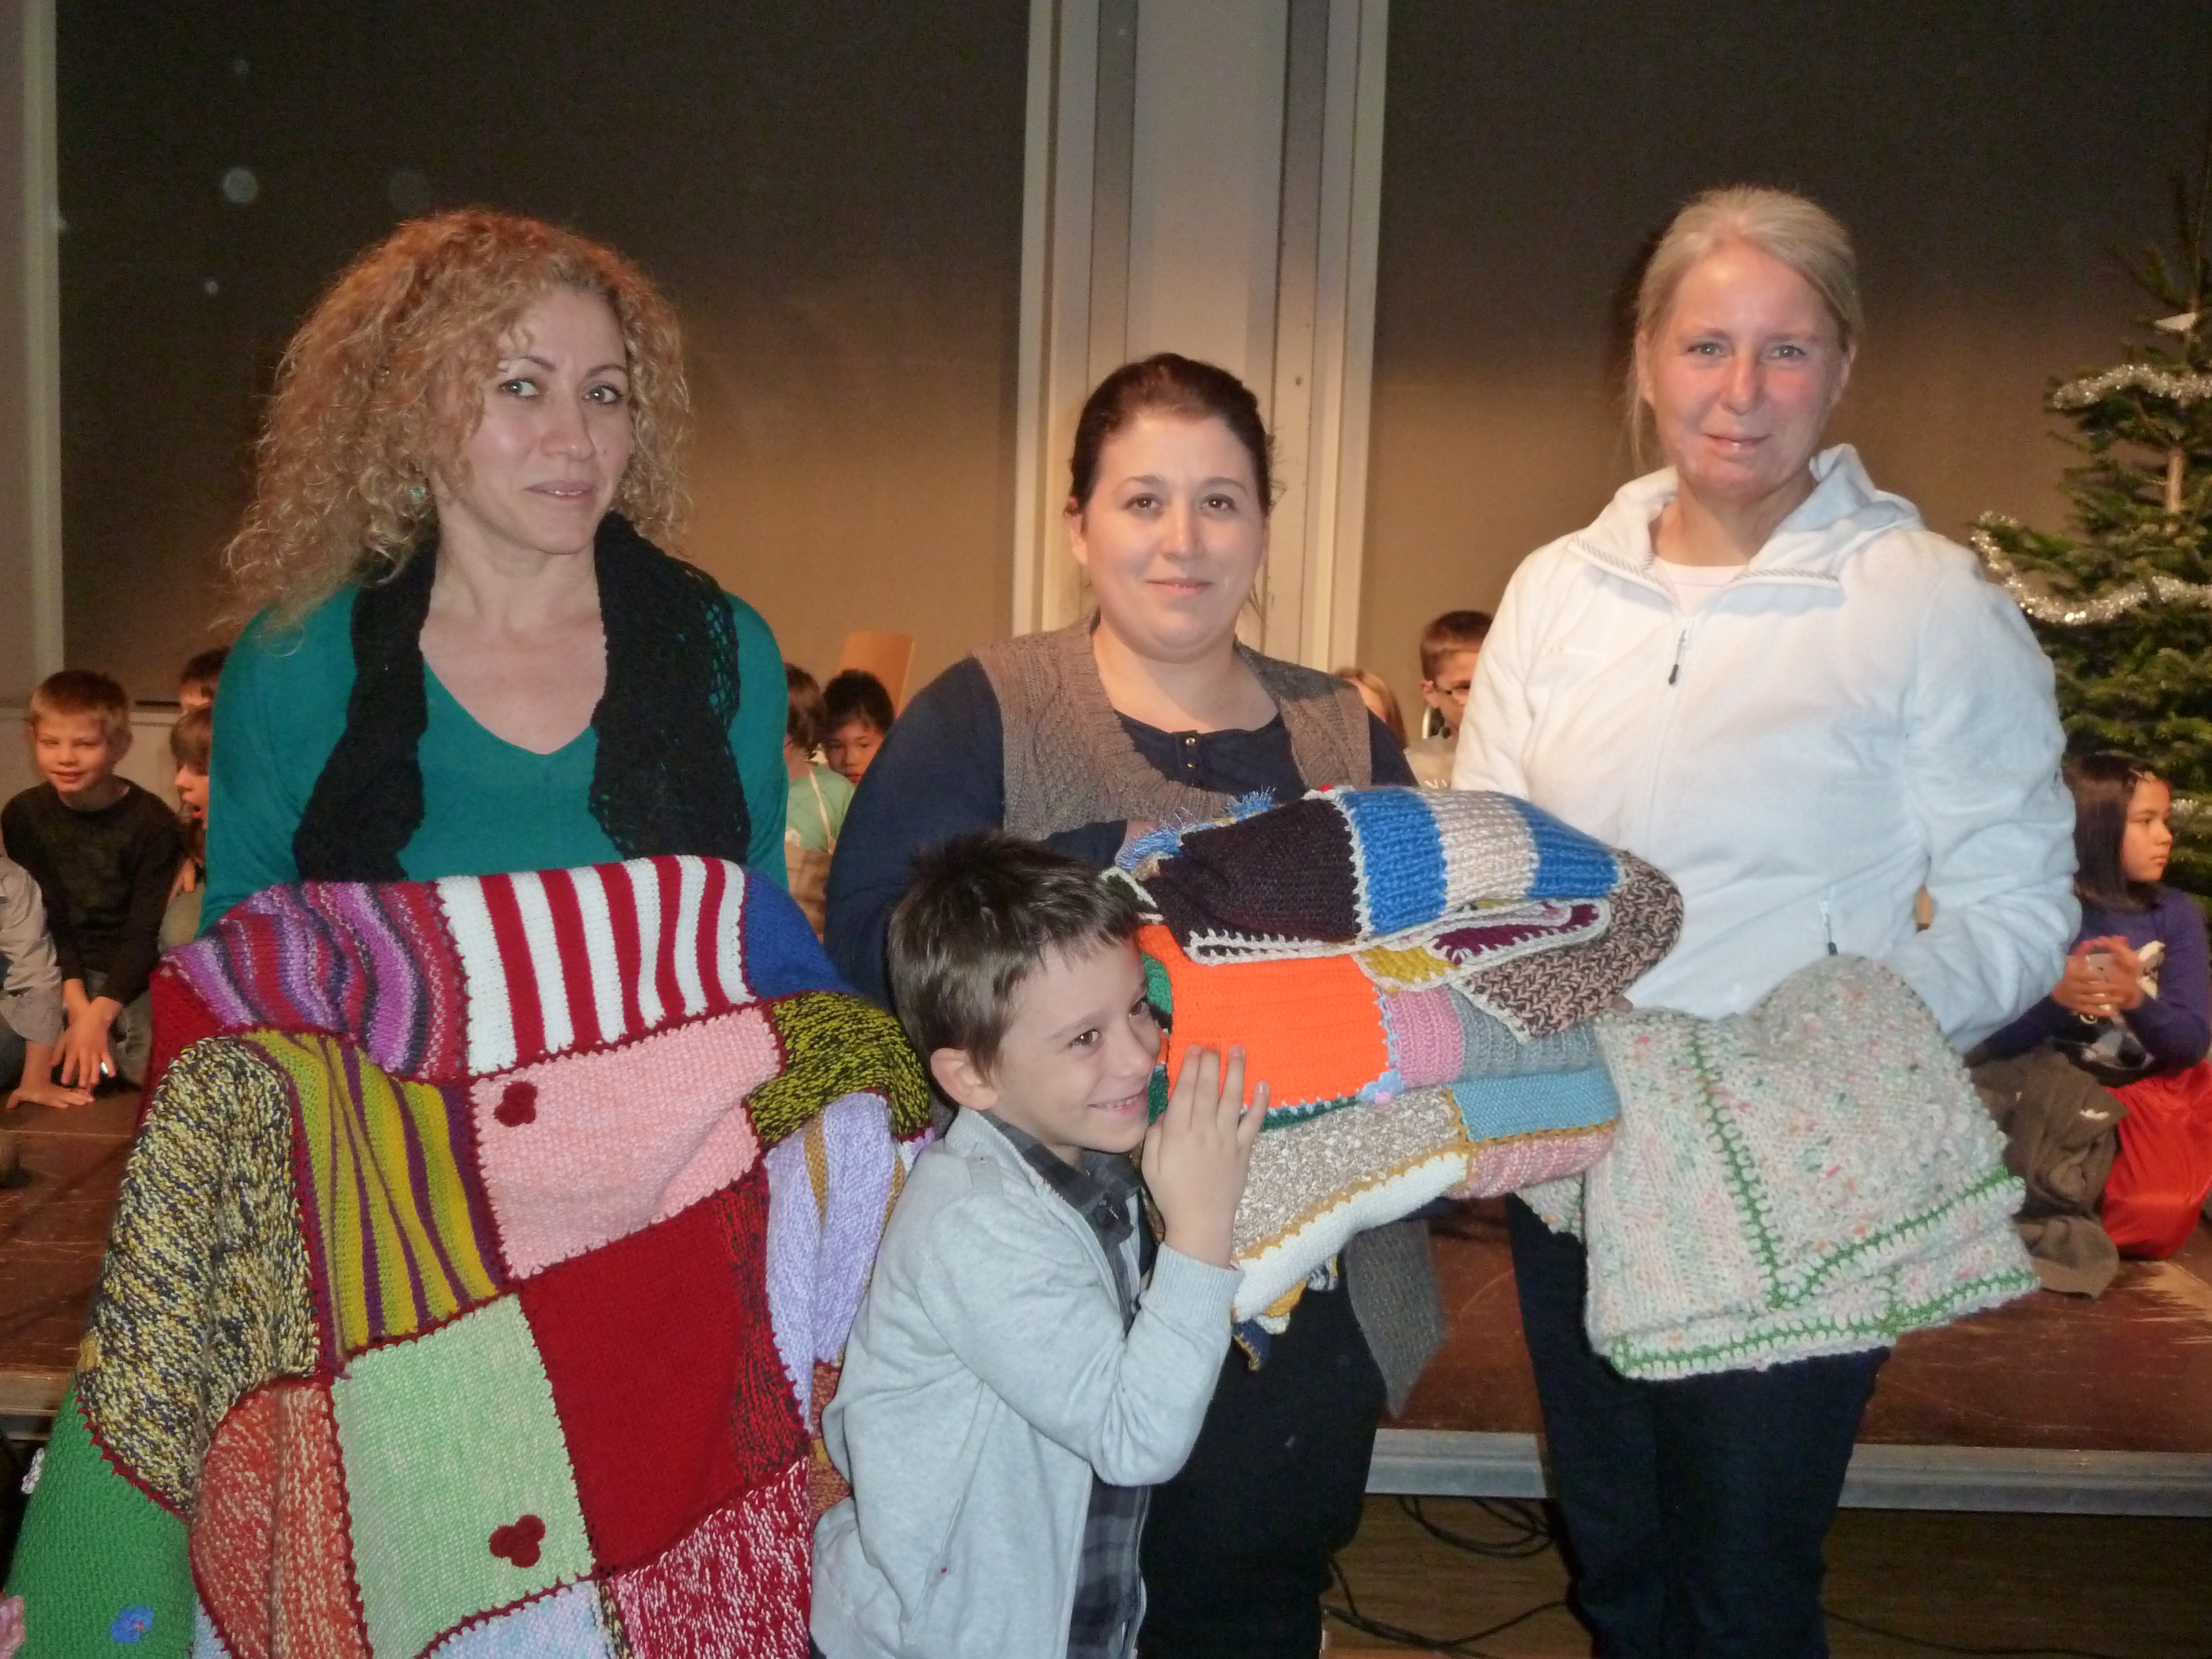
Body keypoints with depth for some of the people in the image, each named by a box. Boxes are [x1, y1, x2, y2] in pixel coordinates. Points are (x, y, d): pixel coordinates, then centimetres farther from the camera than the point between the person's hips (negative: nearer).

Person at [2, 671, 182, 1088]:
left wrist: (99, 1014, -22)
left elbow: (146, 932, -10)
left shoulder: (152, 822, -11)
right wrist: (78, 1004, -19)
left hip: (131, 977, -2)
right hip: (57, 976, 3)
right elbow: (46, 919, -5)